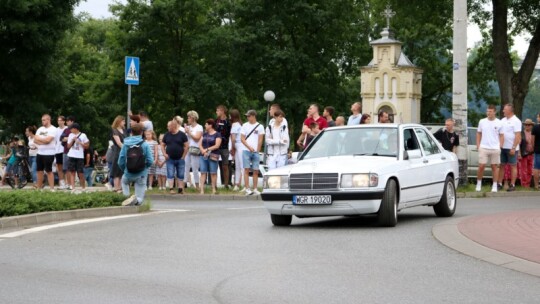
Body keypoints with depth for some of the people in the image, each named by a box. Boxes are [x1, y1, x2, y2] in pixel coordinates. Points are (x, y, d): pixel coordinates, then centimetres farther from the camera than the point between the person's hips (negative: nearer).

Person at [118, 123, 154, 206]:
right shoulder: (145, 145, -11)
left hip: (128, 174, 1)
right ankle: (135, 200, -23)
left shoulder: (125, 144, -6)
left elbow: (120, 162, -3)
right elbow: (150, 161, -13)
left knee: (124, 180, 38)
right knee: (139, 200, 11)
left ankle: (126, 196, 14)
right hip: (141, 175, -1)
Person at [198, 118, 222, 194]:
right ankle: (202, 189, -4)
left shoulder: (217, 135, 0)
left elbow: (217, 146, -10)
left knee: (213, 173, -1)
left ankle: (214, 189, 6)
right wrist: (203, 150, -9)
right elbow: (200, 144, 11)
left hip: (213, 156, -5)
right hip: (203, 156, 5)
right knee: (203, 172, -2)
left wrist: (207, 149, -11)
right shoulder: (204, 134, 16)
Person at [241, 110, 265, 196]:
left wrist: (257, 150, -3)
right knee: (246, 170, -6)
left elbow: (260, 140, 3)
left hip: (256, 152, 0)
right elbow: (242, 139, 2)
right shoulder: (245, 126, 7)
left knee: (256, 171, 1)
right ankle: (247, 189, -7)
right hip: (246, 151, 0)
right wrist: (249, 147, -10)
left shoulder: (260, 127, 6)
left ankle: (255, 189, 7)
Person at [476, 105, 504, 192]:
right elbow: (478, 133, 12)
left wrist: (500, 146, -3)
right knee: (481, 166, -4)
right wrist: (478, 145, 4)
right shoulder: (482, 121, 5)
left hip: (495, 149, 0)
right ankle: (479, 183, 10)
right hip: (483, 148, 0)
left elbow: (501, 136, 6)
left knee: (495, 167, 5)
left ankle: (495, 185, 11)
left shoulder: (499, 123, 2)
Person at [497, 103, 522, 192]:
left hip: (511, 148, -7)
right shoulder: (502, 120, 12)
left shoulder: (516, 121, -8)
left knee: (513, 166, 1)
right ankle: (500, 184, 11)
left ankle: (512, 185, 3)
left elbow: (518, 136, -13)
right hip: (502, 147, 7)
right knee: (501, 165, 7)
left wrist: (513, 148, -19)